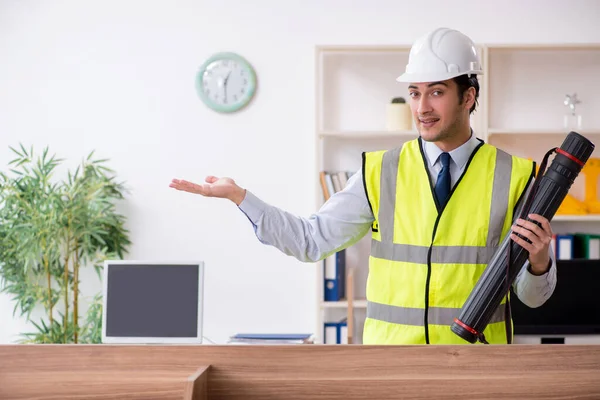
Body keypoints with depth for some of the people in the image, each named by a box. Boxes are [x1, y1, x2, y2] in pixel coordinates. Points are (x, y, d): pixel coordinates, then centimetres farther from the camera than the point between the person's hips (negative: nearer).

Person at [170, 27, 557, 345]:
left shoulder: (512, 177, -2)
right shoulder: (381, 173, 2)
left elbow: (532, 295, 1)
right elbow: (312, 239, 4)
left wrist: (539, 259, -20)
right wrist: (238, 196, -3)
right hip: (391, 357, 1)